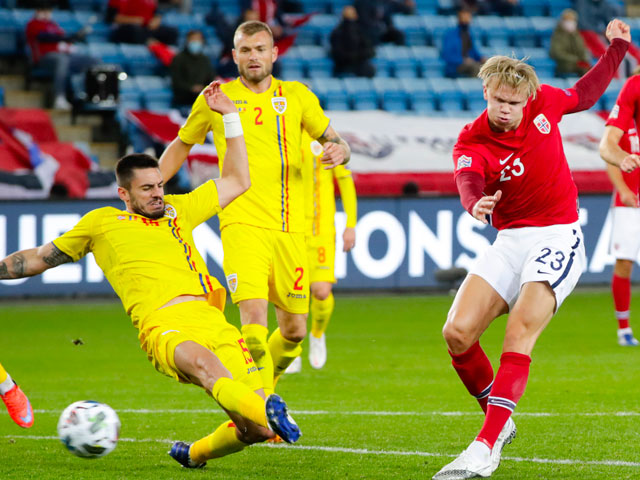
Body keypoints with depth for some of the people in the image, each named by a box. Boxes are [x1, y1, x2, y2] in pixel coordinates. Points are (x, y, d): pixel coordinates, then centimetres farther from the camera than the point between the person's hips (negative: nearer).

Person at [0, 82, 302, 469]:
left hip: (210, 317, 5)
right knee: (203, 361, -42)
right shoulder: (102, 223, 21)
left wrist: (230, 115, 33)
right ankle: (269, 409, -69)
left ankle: (195, 454, 16)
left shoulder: (178, 210, 30)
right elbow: (40, 258, 32)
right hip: (163, 325, -5)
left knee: (256, 429, -12)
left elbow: (237, 181, 36)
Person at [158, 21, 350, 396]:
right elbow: (181, 146, 20)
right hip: (242, 224, -3)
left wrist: (339, 150, -9)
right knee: (254, 317, -22)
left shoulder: (297, 96, 12)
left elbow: (335, 141, 16)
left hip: (290, 228, 3)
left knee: (295, 331, 6)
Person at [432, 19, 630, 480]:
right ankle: (499, 419, 13)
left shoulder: (544, 103, -2)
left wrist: (617, 48, 18)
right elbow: (469, 179, -32)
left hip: (559, 237, -2)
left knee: (520, 329, -23)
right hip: (509, 242, 2)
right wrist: (475, 202, -55)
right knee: (458, 332, -12)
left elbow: (584, 94, 22)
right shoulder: (470, 143, -8)